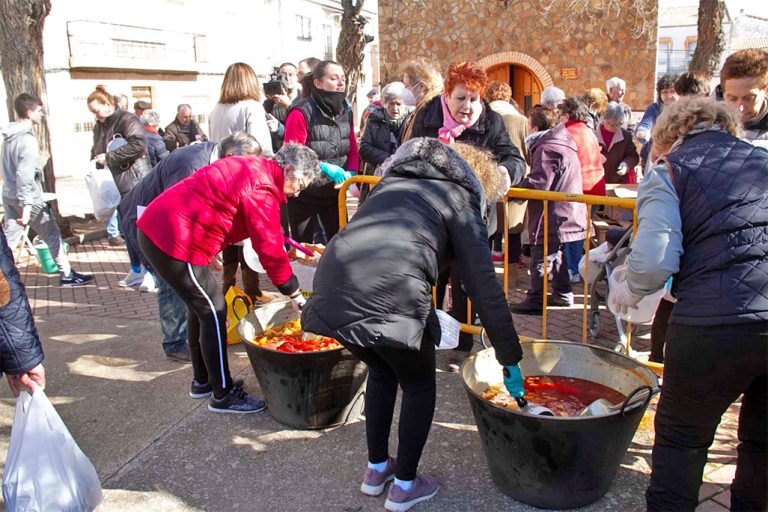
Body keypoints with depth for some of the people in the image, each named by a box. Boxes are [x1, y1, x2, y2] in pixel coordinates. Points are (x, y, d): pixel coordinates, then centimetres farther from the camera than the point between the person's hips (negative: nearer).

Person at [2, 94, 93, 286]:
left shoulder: (9, 136, 9)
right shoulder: (27, 140, -18)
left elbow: (9, 168, 17)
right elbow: (25, 175, -25)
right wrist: (26, 206, -27)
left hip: (8, 196, 8)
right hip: (30, 198, -8)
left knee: (8, 240, 11)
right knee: (52, 235, 5)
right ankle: (67, 275, 14)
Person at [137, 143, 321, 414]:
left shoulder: (249, 168, 12)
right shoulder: (261, 190, -18)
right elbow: (270, 249, -18)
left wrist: (208, 251, 24)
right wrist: (297, 296, -10)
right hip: (173, 241, -11)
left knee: (201, 306, 19)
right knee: (214, 311, -3)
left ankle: (202, 381, 32)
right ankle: (223, 395, 8)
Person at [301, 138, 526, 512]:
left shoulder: (394, 178, 30)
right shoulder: (459, 197, 13)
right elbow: (484, 286, 6)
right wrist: (510, 359, 13)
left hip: (332, 287, 6)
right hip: (390, 300, -6)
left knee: (382, 372, 32)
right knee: (419, 385, 22)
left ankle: (376, 469, 44)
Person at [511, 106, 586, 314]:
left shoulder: (546, 149, -20)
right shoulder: (563, 144, 14)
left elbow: (538, 184, -28)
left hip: (552, 217, -11)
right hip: (565, 215, 11)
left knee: (541, 258, -3)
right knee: (557, 255, 22)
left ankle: (536, 300, 3)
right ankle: (563, 293, 32)